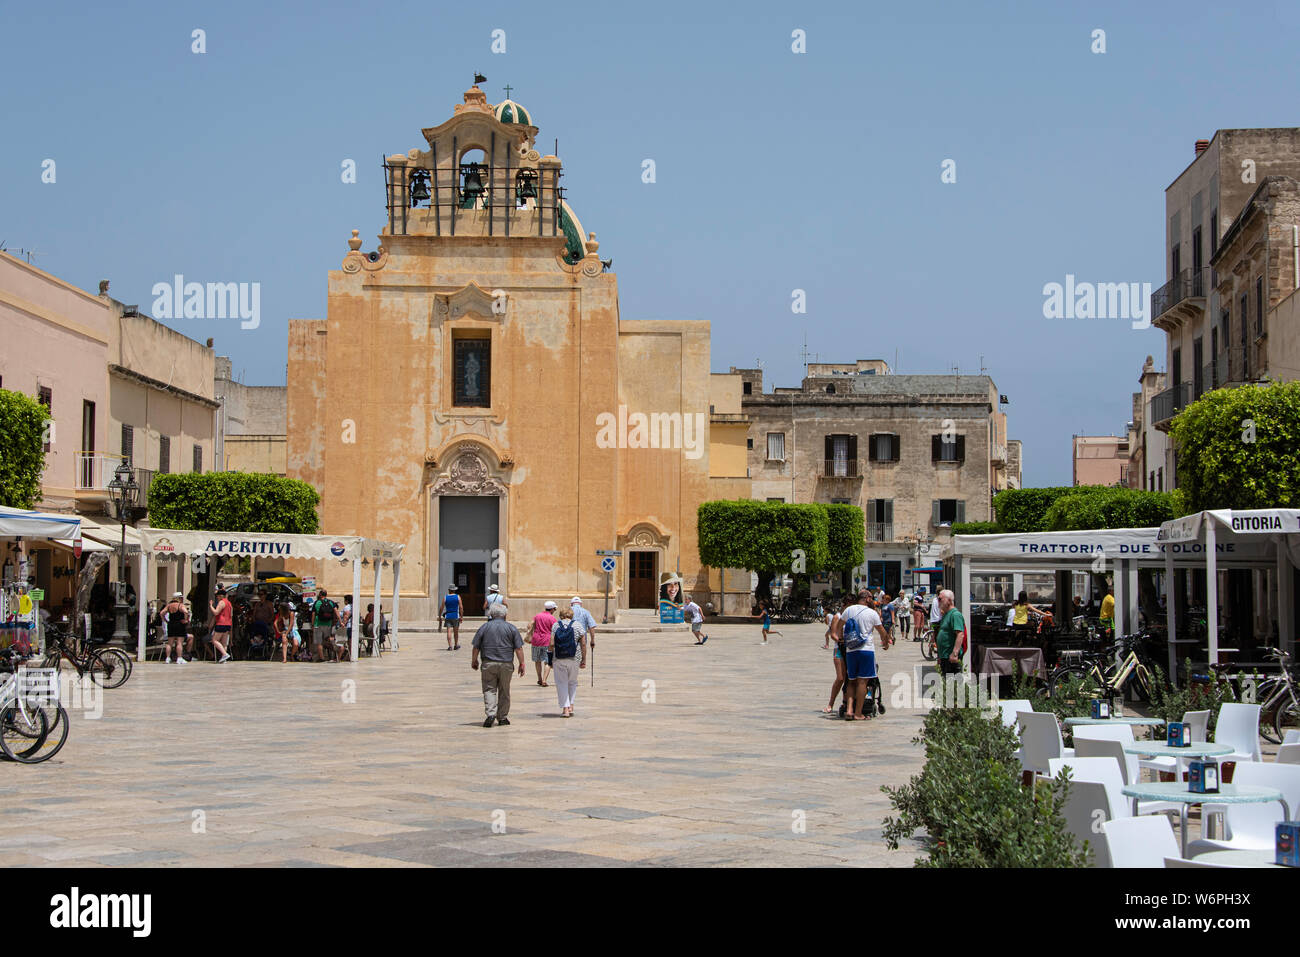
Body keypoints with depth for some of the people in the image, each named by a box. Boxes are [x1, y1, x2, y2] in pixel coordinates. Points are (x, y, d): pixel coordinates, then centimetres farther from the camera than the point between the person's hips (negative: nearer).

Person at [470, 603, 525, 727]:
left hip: (488, 664, -1)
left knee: (489, 689, 2)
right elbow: (518, 648, -2)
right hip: (506, 665, 1)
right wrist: (522, 664, 5)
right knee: (504, 691, 11)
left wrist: (474, 660, 17)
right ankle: (502, 717, 16)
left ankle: (491, 713, -18)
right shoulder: (511, 628, 1)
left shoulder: (484, 627, 1)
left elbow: (475, 647, 3)